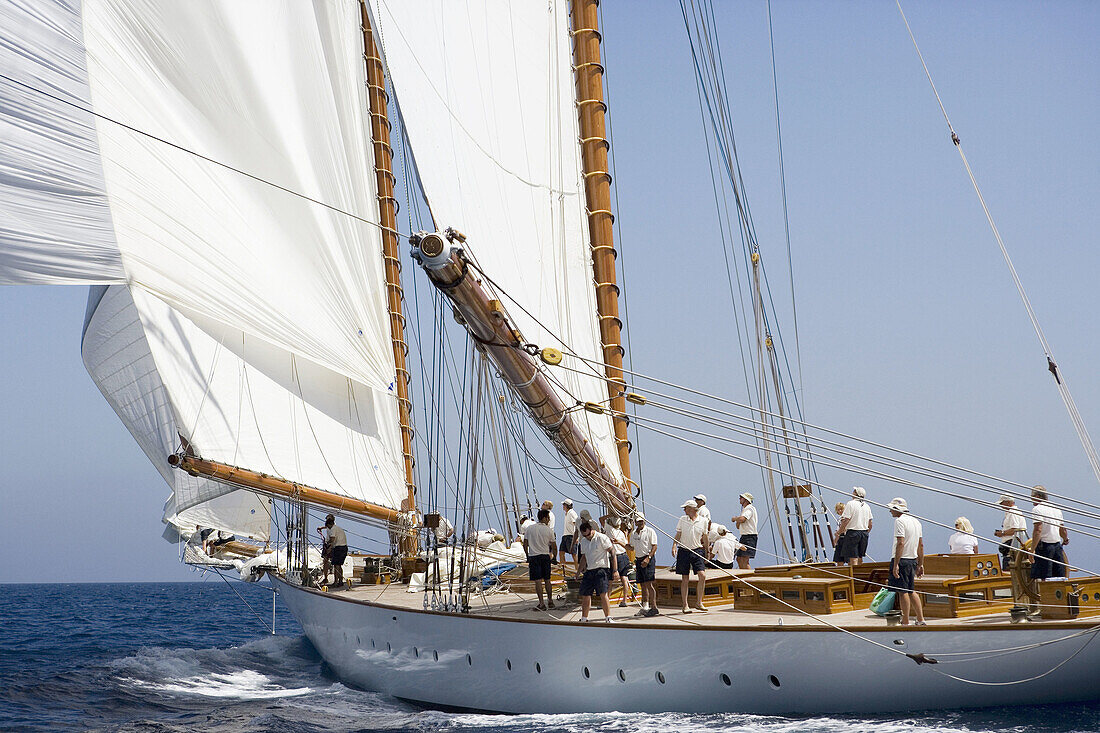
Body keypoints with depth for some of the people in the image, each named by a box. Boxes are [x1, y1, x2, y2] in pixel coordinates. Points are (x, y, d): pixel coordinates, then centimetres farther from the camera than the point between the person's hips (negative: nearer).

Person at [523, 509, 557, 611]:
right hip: (545, 556, 1)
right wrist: (554, 556, 19)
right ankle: (550, 601, 21)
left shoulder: (529, 528, -1)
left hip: (533, 557, -1)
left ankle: (542, 603, -7)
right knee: (547, 580, 14)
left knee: (538, 581, -3)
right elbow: (554, 546, 3)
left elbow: (525, 544, 1)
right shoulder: (548, 530, -2)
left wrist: (527, 556, 15)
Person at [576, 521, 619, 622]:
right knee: (585, 595, 8)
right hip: (589, 571, 7)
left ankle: (608, 618, -16)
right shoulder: (583, 541, 13)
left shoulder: (602, 538, -8)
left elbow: (612, 552, -10)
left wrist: (615, 570, -14)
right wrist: (578, 572, 20)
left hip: (601, 569, -7)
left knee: (603, 594, -18)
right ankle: (584, 619, 20)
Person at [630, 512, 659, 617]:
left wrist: (648, 558, -19)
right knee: (642, 585, 7)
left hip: (648, 559, -7)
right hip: (638, 560, 7)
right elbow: (631, 547, 27)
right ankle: (645, 607, 11)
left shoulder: (650, 531, -4)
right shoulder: (633, 534, 16)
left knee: (648, 584, -13)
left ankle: (654, 607, -14)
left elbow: (654, 546, -9)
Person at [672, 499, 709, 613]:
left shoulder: (703, 521, 2)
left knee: (702, 575, -13)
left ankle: (699, 602, -2)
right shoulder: (682, 519, 2)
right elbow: (678, 535, 6)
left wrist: (706, 552, 16)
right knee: (684, 579, 1)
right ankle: (685, 605, 7)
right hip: (684, 551, 0)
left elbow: (704, 538, 12)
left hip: (697, 550, 0)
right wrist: (674, 545, -11)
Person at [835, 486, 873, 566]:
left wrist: (839, 531, -2)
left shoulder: (851, 504, -10)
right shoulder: (867, 506, 9)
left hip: (853, 532, -7)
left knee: (853, 559, -7)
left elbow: (846, 520, -14)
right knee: (859, 557, 14)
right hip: (864, 532, 7)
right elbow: (870, 522, 13)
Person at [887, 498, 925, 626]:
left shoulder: (899, 521, -12)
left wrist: (895, 564, -22)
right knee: (911, 591, 16)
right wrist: (920, 564, 21)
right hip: (913, 560, 8)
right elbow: (921, 545, 17)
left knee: (903, 592, -3)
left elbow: (900, 543, -21)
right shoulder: (915, 521, 15)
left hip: (901, 560, -8)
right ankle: (920, 620, 15)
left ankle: (905, 623, -1)